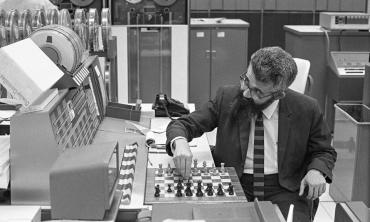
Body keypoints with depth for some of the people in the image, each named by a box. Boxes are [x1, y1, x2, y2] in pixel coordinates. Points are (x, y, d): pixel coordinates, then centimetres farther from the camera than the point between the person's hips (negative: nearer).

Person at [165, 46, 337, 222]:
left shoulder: (306, 109, -4)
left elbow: (324, 152, 10)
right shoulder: (226, 97, -2)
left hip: (284, 191, 0)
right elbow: (183, 124, 0)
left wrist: (316, 171, -13)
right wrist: (180, 142, -24)